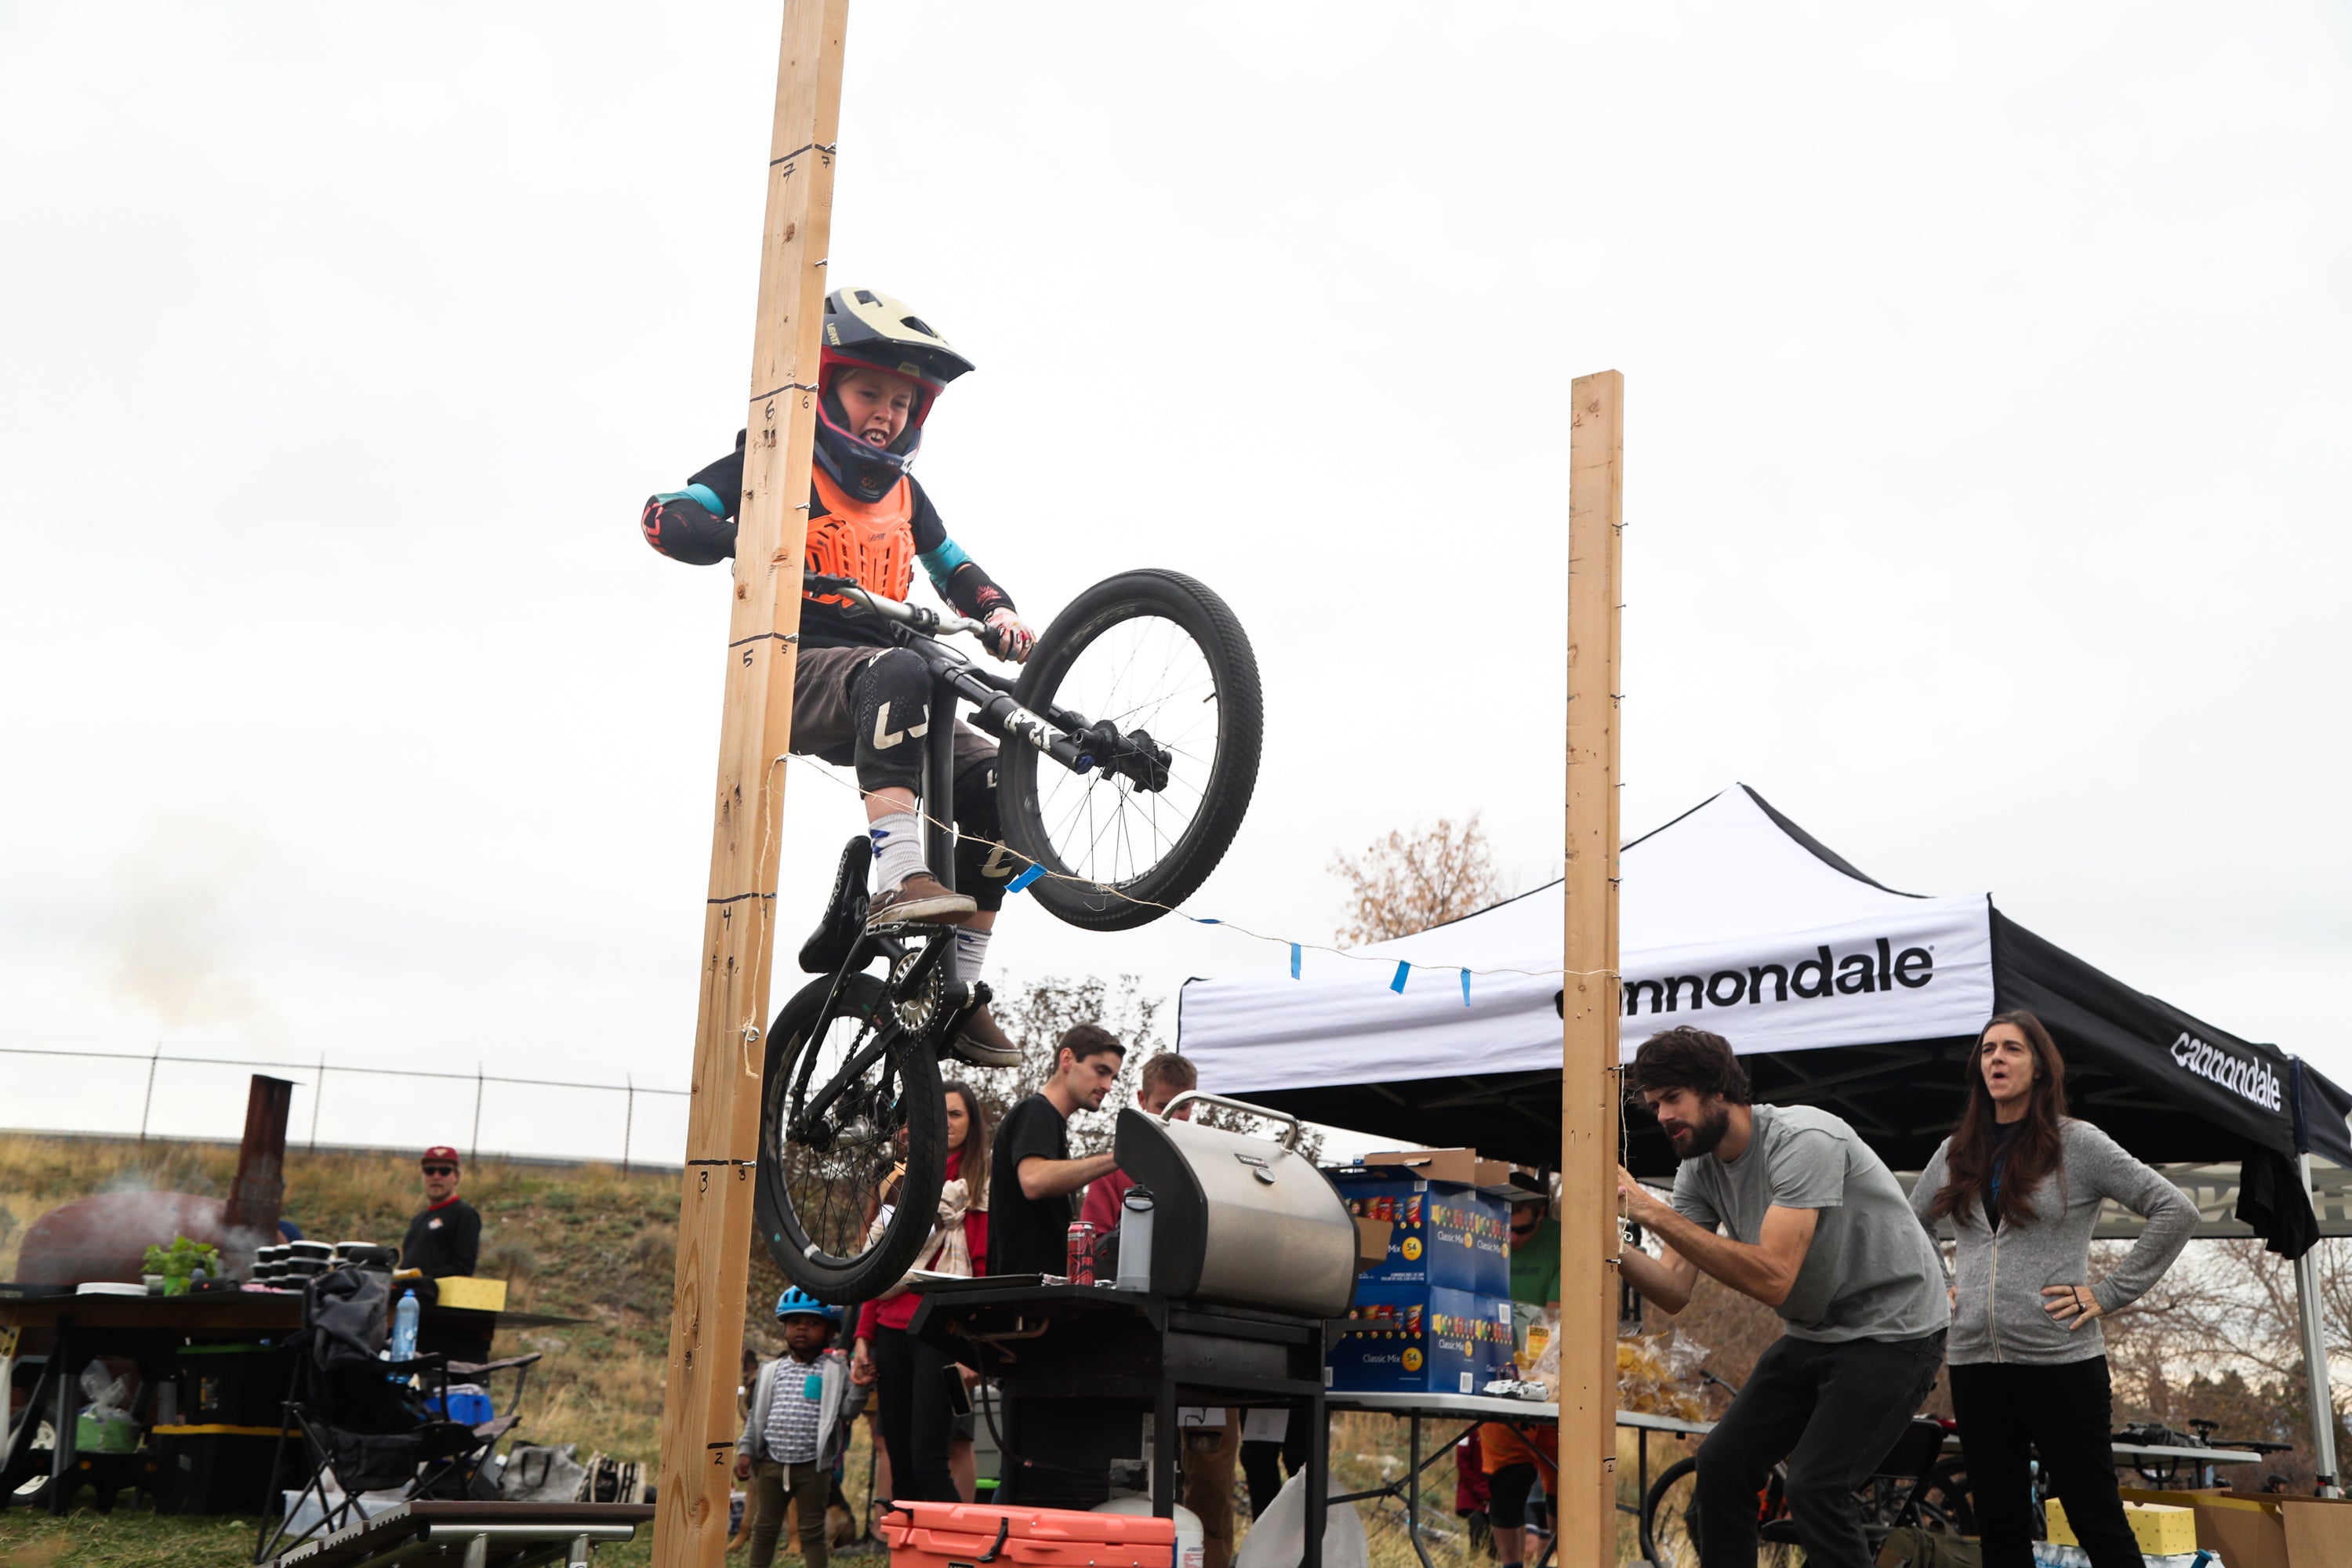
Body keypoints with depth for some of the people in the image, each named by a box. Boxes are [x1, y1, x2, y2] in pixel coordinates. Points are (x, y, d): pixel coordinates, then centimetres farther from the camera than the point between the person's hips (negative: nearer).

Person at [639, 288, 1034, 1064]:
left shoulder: (903, 493, 20)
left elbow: (956, 569, 30)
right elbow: (664, 516, -8)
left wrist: (998, 611, 7)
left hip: (873, 698, 7)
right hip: (796, 670, -7)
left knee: (999, 783, -11)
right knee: (897, 671, -39)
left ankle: (961, 991, -7)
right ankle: (900, 876, -52)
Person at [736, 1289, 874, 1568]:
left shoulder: (835, 1372, -1)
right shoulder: (773, 1371, 8)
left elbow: (846, 1413, -6)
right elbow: (757, 1415, 11)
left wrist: (858, 1388, -21)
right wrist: (745, 1450, 5)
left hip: (813, 1466, -3)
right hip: (772, 1462, 3)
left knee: (812, 1530, 4)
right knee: (764, 1526, 12)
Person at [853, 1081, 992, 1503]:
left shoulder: (982, 1190, 1)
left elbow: (986, 1274, -6)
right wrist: (863, 1336, 13)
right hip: (893, 1332, 6)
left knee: (928, 1463, -14)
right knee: (900, 1466, 5)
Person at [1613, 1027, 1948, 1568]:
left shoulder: (1802, 1140, -26)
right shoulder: (1699, 1168, -2)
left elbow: (1772, 1278, -35)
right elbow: (1675, 1292, -8)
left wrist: (1654, 1213, -36)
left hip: (1893, 1334, -8)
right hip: (1812, 1336, 8)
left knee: (1815, 1488, -19)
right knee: (1721, 1464, 1)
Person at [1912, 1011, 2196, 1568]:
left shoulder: (2078, 1144, -2)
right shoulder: (1956, 1153, 11)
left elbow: (2176, 1212, -6)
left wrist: (2108, 1294, -9)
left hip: (2062, 1361, -4)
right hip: (1974, 1362, 5)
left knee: (2098, 1523, 1)